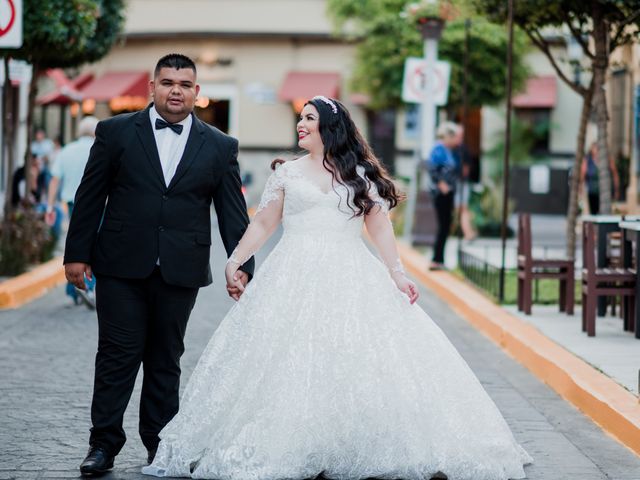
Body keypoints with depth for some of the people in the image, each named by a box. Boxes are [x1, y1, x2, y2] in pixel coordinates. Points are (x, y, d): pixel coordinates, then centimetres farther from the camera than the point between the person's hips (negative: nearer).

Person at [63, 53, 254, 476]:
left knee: (166, 361, 9)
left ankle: (160, 445, 18)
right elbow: (90, 197, 4)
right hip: (121, 267, -1)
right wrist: (77, 253, 1)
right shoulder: (116, 133, 3)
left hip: (180, 271, 1)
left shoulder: (220, 147, 6)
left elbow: (233, 212, 5)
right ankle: (104, 444, 6)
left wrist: (242, 266, -2)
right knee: (117, 356, -1)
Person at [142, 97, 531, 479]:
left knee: (364, 361, -8)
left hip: (352, 280, 0)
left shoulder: (361, 176, 9)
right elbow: (263, 224, 12)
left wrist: (397, 274, -3)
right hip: (297, 281, 0)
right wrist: (234, 261, 1)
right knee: (290, 364, -5)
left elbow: (380, 227, 6)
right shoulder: (287, 174, 12)